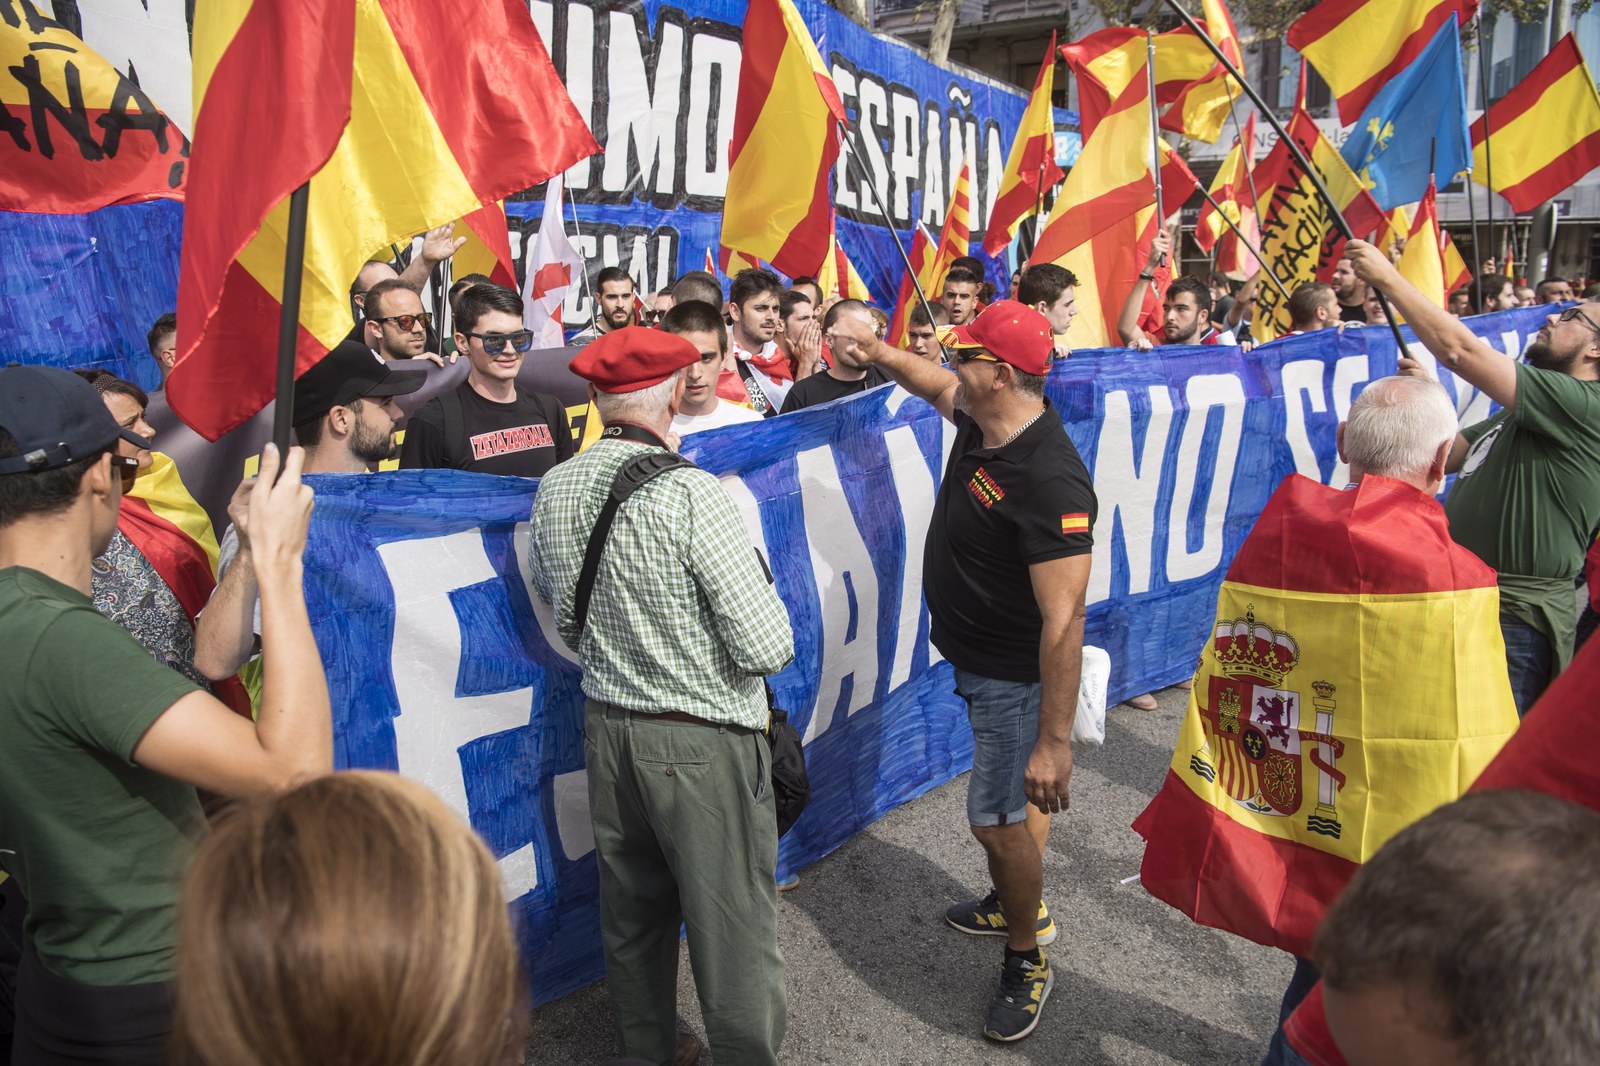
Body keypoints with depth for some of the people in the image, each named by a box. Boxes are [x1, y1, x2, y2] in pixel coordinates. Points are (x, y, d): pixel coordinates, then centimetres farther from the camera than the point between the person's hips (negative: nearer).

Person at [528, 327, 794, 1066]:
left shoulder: (554, 489, -2)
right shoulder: (689, 492, -22)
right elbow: (768, 647, -21)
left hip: (607, 727, 7)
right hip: (704, 741, -7)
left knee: (631, 918, 23)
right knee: (733, 932, 10)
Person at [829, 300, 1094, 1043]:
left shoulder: (1048, 481, -34)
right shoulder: (983, 420, -6)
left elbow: (1063, 621, -35)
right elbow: (938, 388, 21)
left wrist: (1055, 738, -33)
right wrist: (878, 353, 15)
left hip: (1013, 676, -9)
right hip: (978, 657, 9)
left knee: (998, 819, 2)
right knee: (1012, 803, 26)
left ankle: (1026, 962, 25)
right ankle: (1021, 904, 49)